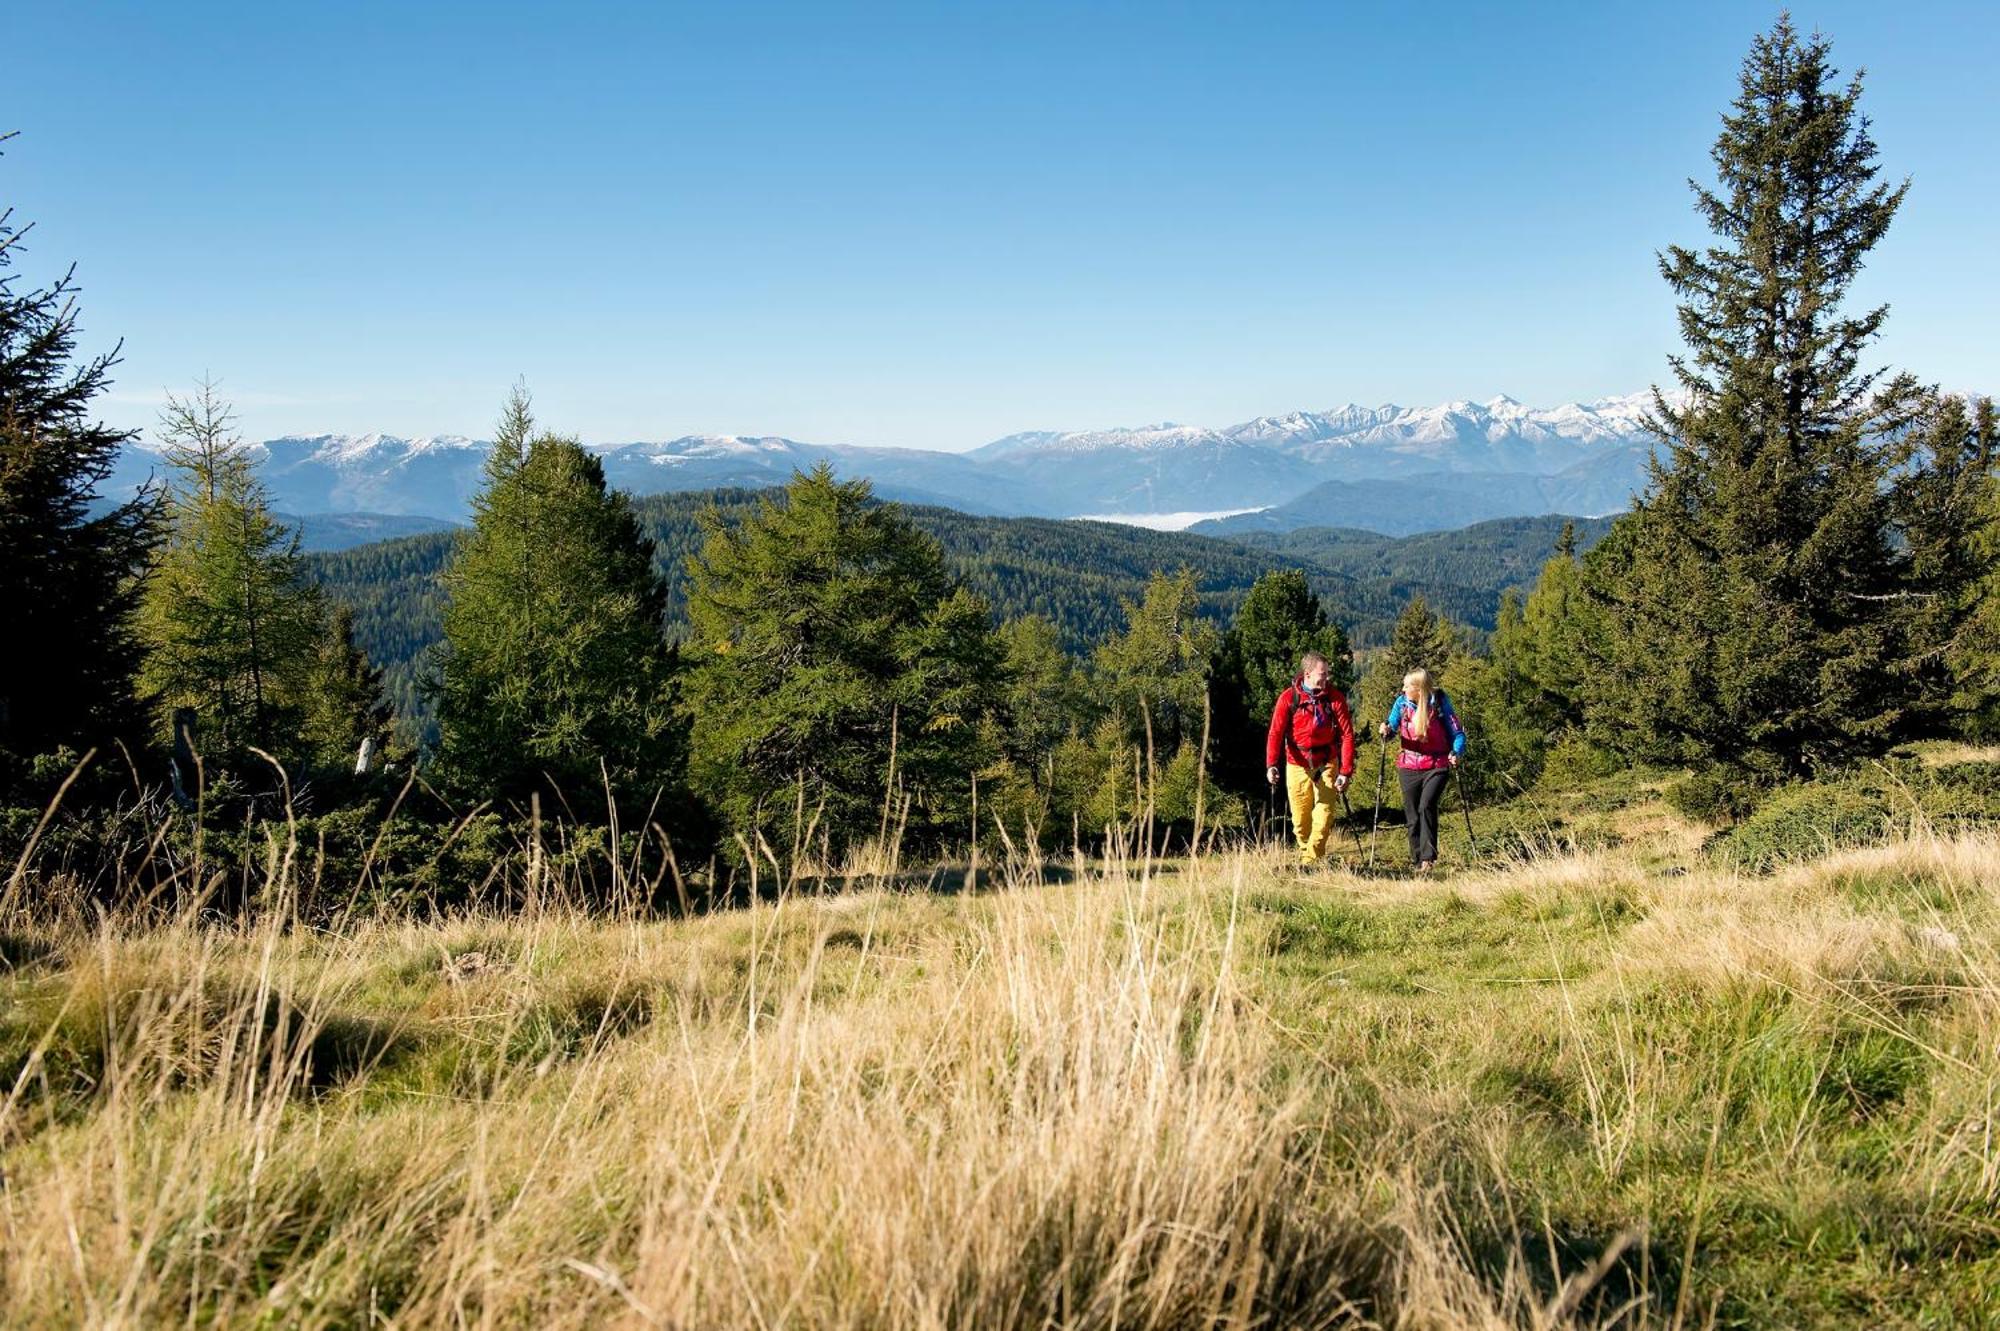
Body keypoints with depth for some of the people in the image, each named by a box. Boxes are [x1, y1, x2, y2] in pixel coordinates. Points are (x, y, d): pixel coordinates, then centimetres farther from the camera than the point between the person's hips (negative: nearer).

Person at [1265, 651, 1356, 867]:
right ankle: (1305, 851, 29)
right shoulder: (1289, 698, -8)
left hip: (1326, 764, 0)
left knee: (1324, 815, -10)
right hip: (1297, 766, 0)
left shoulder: (1335, 698, -6)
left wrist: (1346, 771, -13)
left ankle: (1310, 861, -5)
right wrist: (1271, 764, -26)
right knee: (1300, 819, 6)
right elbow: (1276, 732, -12)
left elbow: (1347, 735, -7)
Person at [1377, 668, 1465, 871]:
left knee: (1427, 806, -22)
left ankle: (1428, 858, -20)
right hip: (1409, 767, 4)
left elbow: (1456, 732, -5)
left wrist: (1455, 752, -23)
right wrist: (1387, 730, -15)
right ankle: (1417, 861, 16)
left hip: (1436, 766, -4)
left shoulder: (1439, 703, -9)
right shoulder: (1401, 702, 0)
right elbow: (1392, 727, 8)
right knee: (1412, 816, 5)